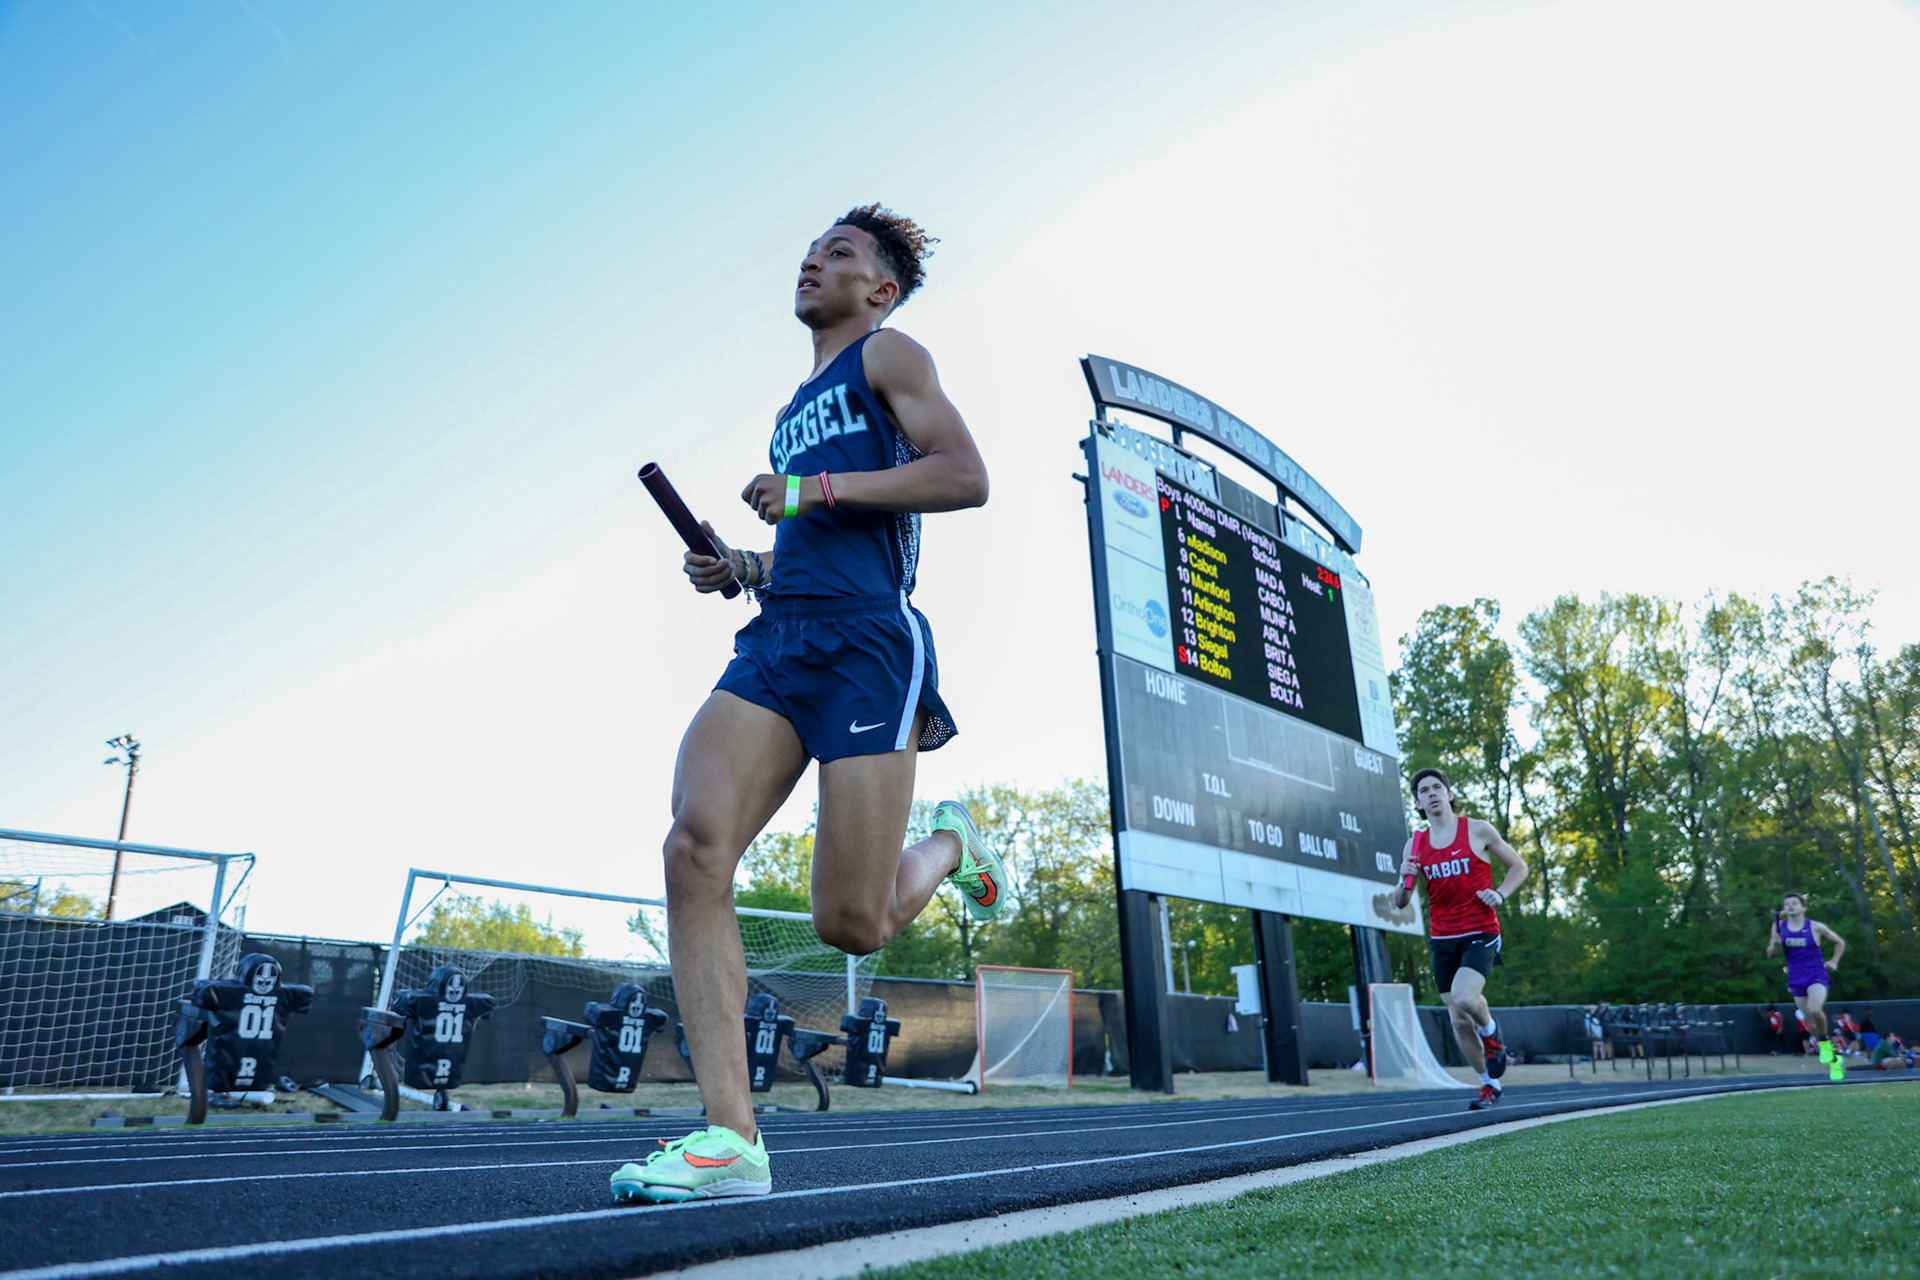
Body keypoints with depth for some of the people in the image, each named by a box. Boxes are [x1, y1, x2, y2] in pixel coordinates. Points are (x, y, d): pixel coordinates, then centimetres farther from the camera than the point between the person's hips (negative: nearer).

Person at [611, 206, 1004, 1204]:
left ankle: (952, 845, 26)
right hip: (776, 638, 7)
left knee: (850, 924, -9)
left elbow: (966, 476, -7)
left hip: (866, 639, -7)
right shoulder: (798, 409, 32)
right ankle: (730, 1136, -16)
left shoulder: (888, 355, 10)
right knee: (694, 849, -18)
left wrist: (818, 489, -10)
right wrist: (738, 568, 18)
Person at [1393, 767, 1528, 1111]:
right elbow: (1399, 904, 6)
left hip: (1480, 934, -3)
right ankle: (1488, 1084, 27)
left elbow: (1519, 866, 9)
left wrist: (1500, 894, -9)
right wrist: (1404, 878, -16)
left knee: (1464, 998, -26)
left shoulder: (1479, 831, -2)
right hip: (1443, 940, 3)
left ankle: (1491, 1032, 8)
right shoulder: (1415, 845, 4)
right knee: (1459, 1021, 6)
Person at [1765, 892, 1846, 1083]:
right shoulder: (1778, 927, 3)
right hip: (1796, 979, 3)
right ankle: (1834, 1060, 23)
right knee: (1809, 1022, 4)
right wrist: (1775, 945, -13)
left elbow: (1840, 942, 13)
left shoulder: (1816, 927, -3)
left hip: (1817, 975, -3)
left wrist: (1834, 962, 1)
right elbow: (1770, 955, 7)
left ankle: (1825, 1043, -4)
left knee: (1814, 1010, -30)